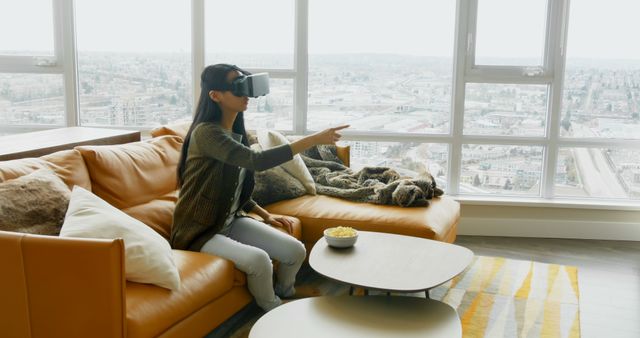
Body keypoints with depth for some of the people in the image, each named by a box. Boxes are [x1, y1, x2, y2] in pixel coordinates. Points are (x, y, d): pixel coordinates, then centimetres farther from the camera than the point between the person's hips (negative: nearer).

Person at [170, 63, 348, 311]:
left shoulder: (237, 132, 7)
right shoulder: (206, 132, -21)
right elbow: (257, 161, -34)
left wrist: (266, 215, 4)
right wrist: (314, 140, -32)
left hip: (231, 222, 8)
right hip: (199, 231, -8)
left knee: (296, 251, -6)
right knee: (258, 259, -31)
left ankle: (283, 301, 21)